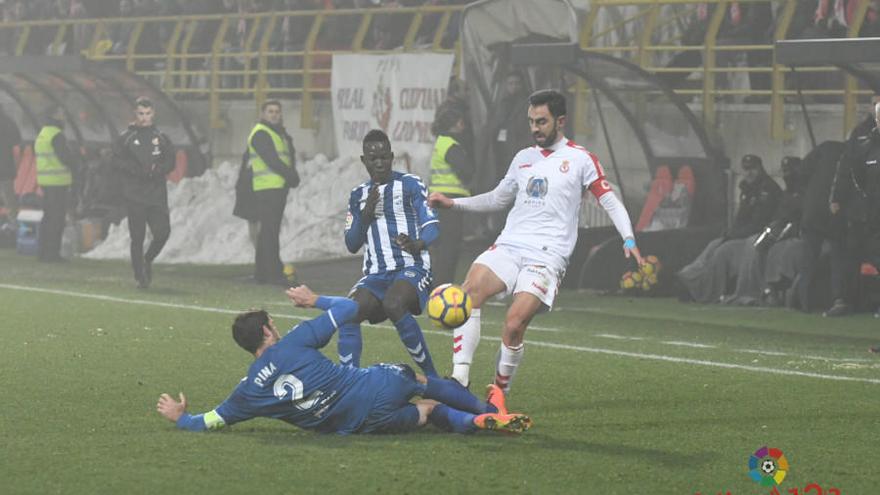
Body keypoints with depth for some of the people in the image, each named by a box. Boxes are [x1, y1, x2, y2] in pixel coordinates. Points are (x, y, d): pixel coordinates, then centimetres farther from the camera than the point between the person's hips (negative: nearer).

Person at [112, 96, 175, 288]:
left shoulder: (161, 139, 13)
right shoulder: (125, 138, 5)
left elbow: (170, 162, 11)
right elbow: (118, 161, -4)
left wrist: (158, 169, -9)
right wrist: (136, 170, -17)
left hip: (157, 194, 2)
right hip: (134, 195, -2)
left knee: (162, 232, -9)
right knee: (137, 237, -2)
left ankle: (148, 259, 19)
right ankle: (139, 276, 7)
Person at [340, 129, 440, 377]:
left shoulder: (410, 184, 3)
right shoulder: (358, 195, 17)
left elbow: (432, 226, -7)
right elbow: (352, 245, 13)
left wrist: (417, 245, -30)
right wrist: (366, 214, -4)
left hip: (411, 268, -5)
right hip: (375, 274, 5)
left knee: (393, 304, -35)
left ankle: (431, 377, -26)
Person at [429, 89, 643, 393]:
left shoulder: (580, 160, 4)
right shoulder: (523, 158, 20)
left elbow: (610, 202, 2)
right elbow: (497, 199, 32)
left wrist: (628, 240, -13)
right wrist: (453, 203, 23)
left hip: (547, 254, -5)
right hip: (509, 245, 5)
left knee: (514, 323, -22)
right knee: (470, 290, -24)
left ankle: (500, 393, -4)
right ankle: (460, 376, -26)